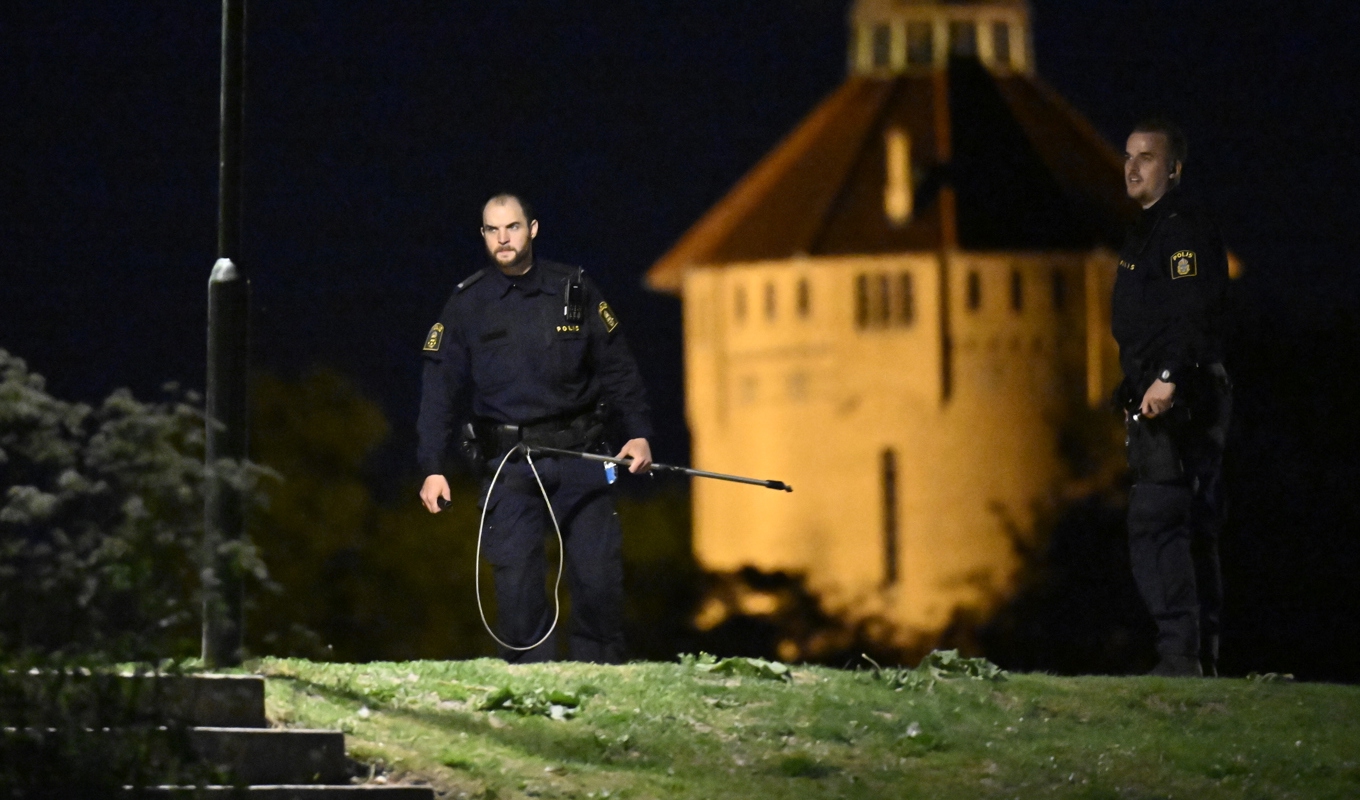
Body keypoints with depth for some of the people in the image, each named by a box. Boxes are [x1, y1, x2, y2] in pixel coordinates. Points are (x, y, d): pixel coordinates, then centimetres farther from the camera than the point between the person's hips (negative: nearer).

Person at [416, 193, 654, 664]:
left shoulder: (575, 292, 7)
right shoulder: (467, 305, 5)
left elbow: (617, 369, 12)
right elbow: (440, 389, 5)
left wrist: (638, 432, 2)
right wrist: (433, 468, -2)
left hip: (579, 454, 0)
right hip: (509, 466, 0)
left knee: (599, 574, -4)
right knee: (516, 580, -7)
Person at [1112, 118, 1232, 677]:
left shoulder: (1185, 228, -10)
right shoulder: (1147, 232, 22)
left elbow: (1195, 311, -23)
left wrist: (1168, 378, -31)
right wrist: (1139, 395, 20)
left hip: (1178, 400, -11)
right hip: (1159, 404, 11)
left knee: (1155, 525, -16)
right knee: (1190, 531, 12)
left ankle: (1180, 653, -20)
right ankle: (1202, 659, 16)